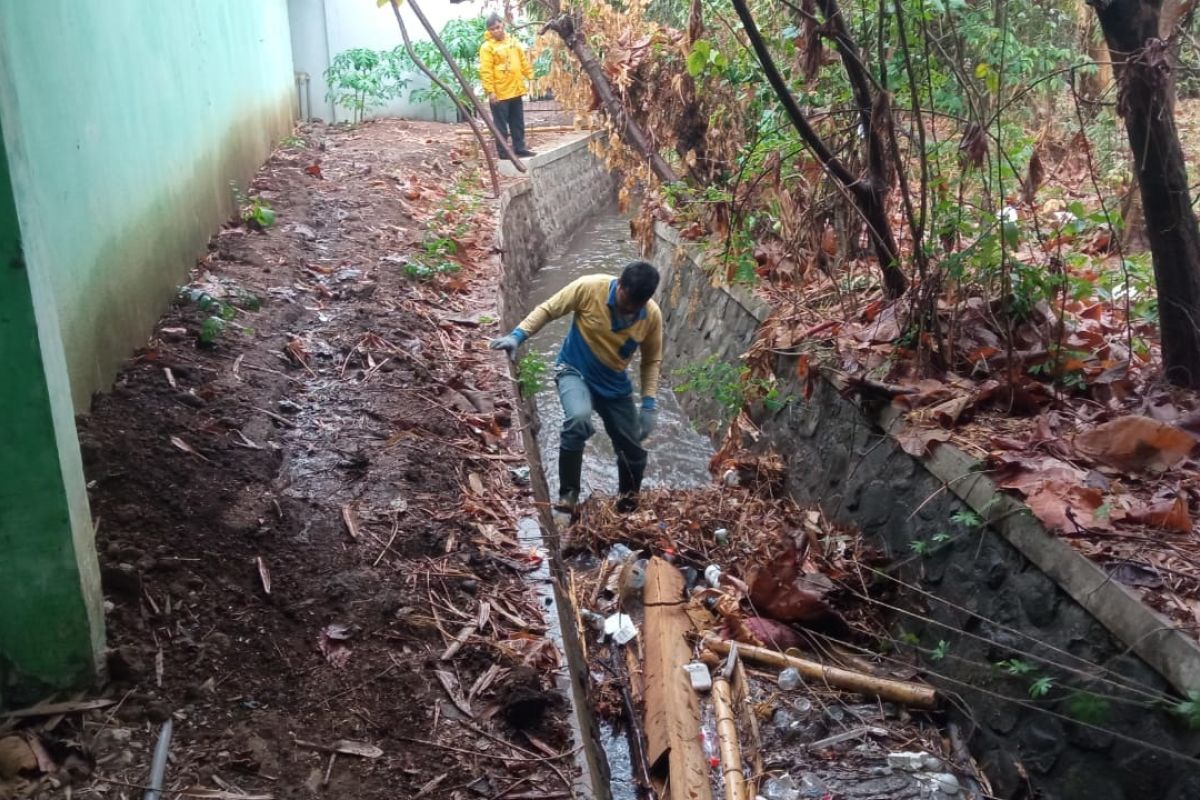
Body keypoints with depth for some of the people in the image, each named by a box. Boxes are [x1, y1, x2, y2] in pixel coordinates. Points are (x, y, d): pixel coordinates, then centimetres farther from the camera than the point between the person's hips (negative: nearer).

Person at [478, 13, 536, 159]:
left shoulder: (514, 42, 9)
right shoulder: (487, 47, -10)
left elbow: (524, 61, 15)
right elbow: (485, 71, -14)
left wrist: (531, 76, 7)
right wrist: (490, 91, -19)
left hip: (516, 91, 6)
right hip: (499, 93, -6)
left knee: (518, 123, 14)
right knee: (501, 125, 1)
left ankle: (519, 148, 24)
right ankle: (503, 152, 8)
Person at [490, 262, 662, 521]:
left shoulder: (653, 315, -14)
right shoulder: (590, 288, -23)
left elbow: (652, 361, -1)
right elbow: (547, 309, -12)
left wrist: (649, 403, -10)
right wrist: (517, 336, -24)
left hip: (615, 385, 4)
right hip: (574, 371, -4)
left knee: (634, 452, 8)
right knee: (578, 420, -35)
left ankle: (628, 501, 38)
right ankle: (567, 497, -18)